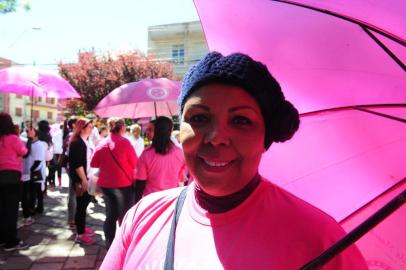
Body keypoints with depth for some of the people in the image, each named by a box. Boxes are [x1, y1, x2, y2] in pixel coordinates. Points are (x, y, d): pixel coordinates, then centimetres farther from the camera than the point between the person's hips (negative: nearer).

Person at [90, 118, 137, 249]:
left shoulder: (102, 144, 2)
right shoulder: (124, 142, -12)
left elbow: (93, 163, 9)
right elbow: (135, 163, -9)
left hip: (106, 184, 5)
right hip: (124, 184, -5)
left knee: (111, 216, 16)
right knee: (125, 217, 6)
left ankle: (109, 243, 23)